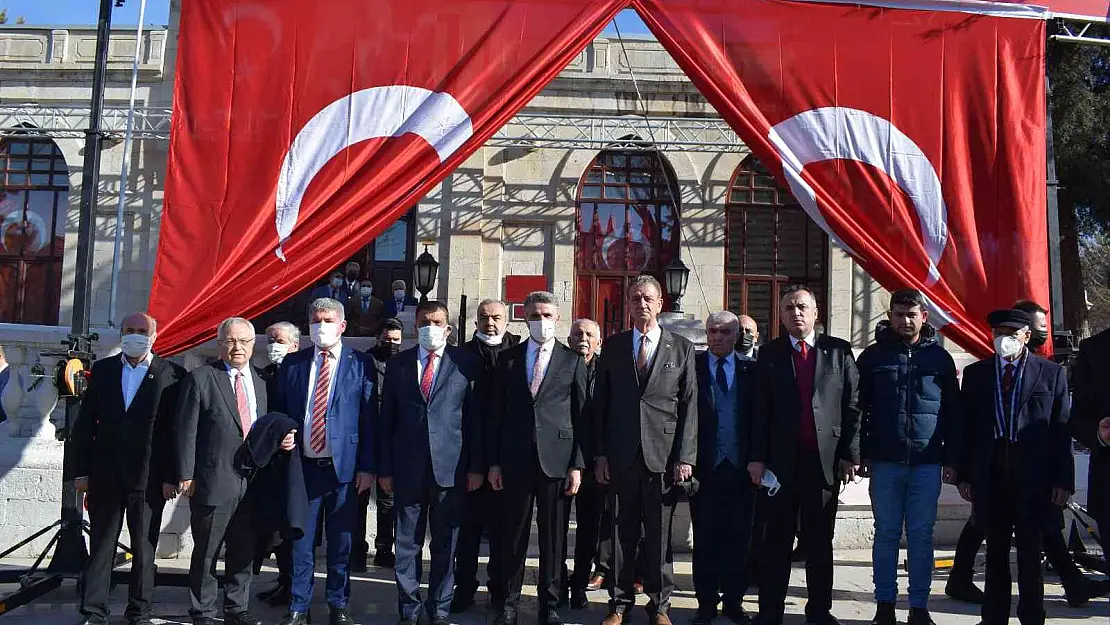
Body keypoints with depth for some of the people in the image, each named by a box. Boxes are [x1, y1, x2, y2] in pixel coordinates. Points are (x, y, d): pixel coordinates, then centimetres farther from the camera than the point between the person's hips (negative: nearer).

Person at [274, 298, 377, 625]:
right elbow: (279, 411, 12)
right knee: (301, 539, 8)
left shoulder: (361, 364, 0)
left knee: (340, 541, 8)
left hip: (344, 466, -2)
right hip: (302, 465, 2)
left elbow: (369, 418, -2)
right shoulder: (292, 363, 7)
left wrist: (367, 467, -6)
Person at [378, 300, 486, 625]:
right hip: (408, 467, 2)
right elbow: (387, 419, 7)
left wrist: (477, 466, -3)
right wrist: (385, 468, 3)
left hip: (451, 467, -1)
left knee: (445, 544, 8)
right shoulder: (398, 364, 8)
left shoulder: (466, 363, 2)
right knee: (407, 544, 8)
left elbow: (476, 418, 1)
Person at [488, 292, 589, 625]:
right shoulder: (508, 359, 9)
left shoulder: (573, 361, 5)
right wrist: (494, 462, 3)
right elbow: (497, 413, 8)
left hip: (556, 459, -1)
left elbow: (582, 417, 2)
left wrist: (577, 465, -4)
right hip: (515, 460, 1)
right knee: (513, 535, 6)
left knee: (553, 536, 6)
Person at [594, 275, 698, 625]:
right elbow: (601, 403, 8)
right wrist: (600, 454, 2)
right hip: (620, 455, 1)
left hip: (663, 456, -1)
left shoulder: (681, 348, 6)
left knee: (659, 534, 5)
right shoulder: (612, 347, 9)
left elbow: (689, 406, 2)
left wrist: (685, 457, -5)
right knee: (621, 532, 6)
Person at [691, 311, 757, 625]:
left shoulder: (751, 369, 7)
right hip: (705, 465, -1)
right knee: (705, 537, 4)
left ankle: (734, 600, 18)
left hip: (741, 465, 1)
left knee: (739, 536, 6)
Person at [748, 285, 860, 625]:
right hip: (781, 460, 0)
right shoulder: (770, 353, 6)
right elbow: (760, 410, 3)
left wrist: (850, 454, -2)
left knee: (820, 540, 9)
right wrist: (757, 457, -2)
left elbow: (853, 406, 3)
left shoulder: (839, 351, 5)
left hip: (826, 458, 0)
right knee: (777, 540, 4)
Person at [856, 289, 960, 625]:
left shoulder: (940, 358, 6)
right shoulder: (873, 356, 5)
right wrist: (859, 455, 1)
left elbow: (952, 413, 9)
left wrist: (952, 460, 4)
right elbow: (858, 408, 6)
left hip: (927, 462, 0)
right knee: (886, 534, 5)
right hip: (885, 461, 0)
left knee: (921, 535, 5)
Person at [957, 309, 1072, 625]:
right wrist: (964, 475, 3)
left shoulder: (1052, 373, 4)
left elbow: (1062, 429, 1)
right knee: (996, 551, 10)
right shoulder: (975, 373, 9)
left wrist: (1063, 480, -4)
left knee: (1029, 551, 6)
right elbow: (966, 428, 8)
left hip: (1033, 476, -2)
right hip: (990, 475, 2)